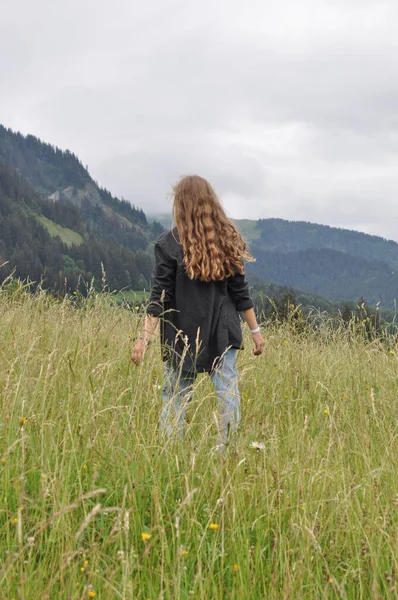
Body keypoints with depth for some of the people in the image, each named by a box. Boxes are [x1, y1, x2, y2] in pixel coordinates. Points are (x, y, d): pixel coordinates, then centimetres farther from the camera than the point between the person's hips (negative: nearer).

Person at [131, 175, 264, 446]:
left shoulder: (169, 243, -7)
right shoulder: (228, 240, 2)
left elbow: (160, 298, -10)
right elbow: (240, 292, 5)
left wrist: (145, 338, -8)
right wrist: (255, 330, 12)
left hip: (182, 336, -2)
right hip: (223, 333, 2)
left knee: (175, 396, 8)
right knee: (228, 392, 4)